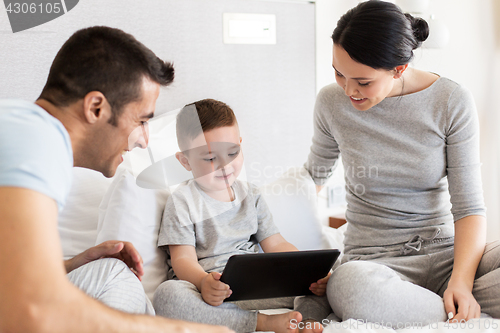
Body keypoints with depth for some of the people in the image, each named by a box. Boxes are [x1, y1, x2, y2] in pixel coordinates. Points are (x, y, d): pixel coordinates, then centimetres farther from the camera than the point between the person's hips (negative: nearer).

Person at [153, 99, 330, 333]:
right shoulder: (182, 201, 1)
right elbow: (183, 258, -9)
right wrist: (203, 281, -33)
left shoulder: (250, 195, 15)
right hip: (202, 288, -3)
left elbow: (276, 245, 11)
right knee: (167, 295, -38)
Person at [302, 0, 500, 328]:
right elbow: (316, 173, 16)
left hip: (447, 251, 1)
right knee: (351, 286, -39)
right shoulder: (332, 103, -2)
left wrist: (461, 281, -22)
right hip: (375, 260, 0)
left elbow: (469, 205, -6)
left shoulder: (452, 101, -6)